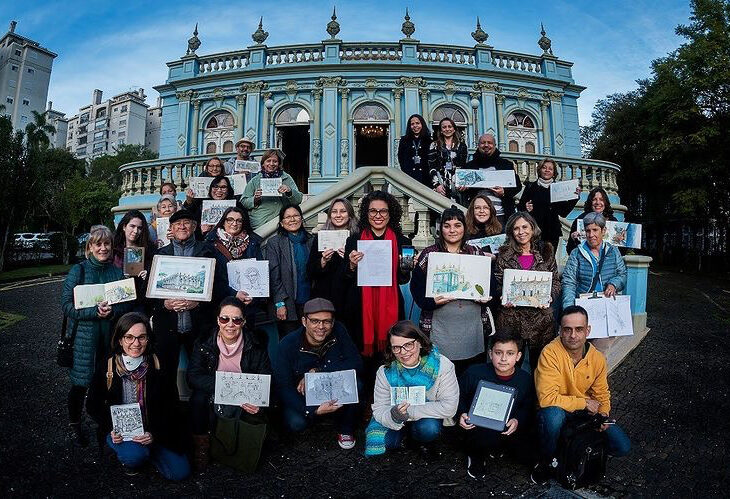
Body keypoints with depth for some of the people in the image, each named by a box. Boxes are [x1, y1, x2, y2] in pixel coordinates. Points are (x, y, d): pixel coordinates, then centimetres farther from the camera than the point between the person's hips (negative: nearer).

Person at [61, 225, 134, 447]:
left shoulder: (117, 271, 6)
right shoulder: (78, 271, -3)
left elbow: (128, 304, 4)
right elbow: (67, 305, -9)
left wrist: (113, 311, -16)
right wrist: (95, 311, -22)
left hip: (111, 336, 2)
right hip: (84, 337, -2)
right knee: (80, 384, 7)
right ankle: (75, 426, 31)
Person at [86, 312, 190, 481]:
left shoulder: (157, 365, -11)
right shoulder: (107, 368, -11)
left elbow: (170, 406, -6)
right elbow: (93, 405, 2)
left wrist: (154, 434, -18)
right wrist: (111, 430, -13)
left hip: (154, 430, 1)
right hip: (120, 430, -1)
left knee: (180, 472, -7)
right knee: (135, 456, -33)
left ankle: (147, 452, 18)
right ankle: (125, 453, 4)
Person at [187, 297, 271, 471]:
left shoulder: (255, 346, -9)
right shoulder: (204, 343, -7)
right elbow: (193, 377, -16)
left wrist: (258, 403, -29)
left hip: (245, 404, 0)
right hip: (214, 401, 0)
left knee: (259, 419, -27)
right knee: (198, 398, -28)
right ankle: (201, 446, -5)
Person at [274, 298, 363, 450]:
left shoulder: (338, 331, -16)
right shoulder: (288, 344, -21)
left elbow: (357, 364, -22)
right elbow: (283, 387, -21)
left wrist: (317, 371, -29)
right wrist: (313, 410, -34)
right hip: (301, 396, -1)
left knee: (355, 385, -29)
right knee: (295, 423, -29)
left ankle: (346, 429, 0)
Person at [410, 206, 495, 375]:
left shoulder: (476, 254, 10)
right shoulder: (429, 255, 3)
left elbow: (492, 283, 14)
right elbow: (416, 286, 0)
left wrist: (487, 296, -6)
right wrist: (432, 301, -17)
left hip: (473, 325, 3)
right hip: (440, 327, -2)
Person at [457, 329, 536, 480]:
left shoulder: (525, 379, -6)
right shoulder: (474, 373, -13)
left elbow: (528, 408, 6)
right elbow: (459, 396, 3)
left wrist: (518, 421, -14)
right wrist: (462, 414, -13)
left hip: (508, 430, 4)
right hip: (477, 428, -4)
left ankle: (497, 448, 16)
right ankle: (476, 456, 4)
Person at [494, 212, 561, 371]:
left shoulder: (546, 251, 6)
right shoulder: (504, 254, 4)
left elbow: (556, 281, 9)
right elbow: (497, 282, 6)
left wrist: (550, 297, -9)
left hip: (541, 315, 1)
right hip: (511, 315, 0)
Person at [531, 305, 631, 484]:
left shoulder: (598, 359, -7)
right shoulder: (550, 353, -25)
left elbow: (602, 394, 10)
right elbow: (547, 398, -30)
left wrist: (603, 415, -10)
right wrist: (584, 403, -20)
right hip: (556, 412, -5)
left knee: (622, 447, -8)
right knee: (553, 414, -38)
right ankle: (545, 463, -9)